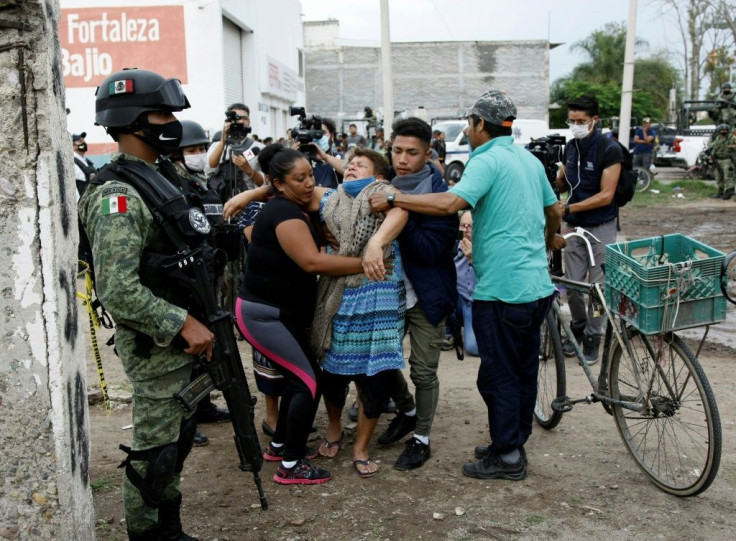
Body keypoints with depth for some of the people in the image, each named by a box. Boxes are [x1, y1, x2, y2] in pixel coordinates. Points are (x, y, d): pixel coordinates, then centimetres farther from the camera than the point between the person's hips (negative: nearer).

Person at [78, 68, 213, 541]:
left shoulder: (158, 176, 11)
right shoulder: (118, 195, -20)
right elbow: (118, 290, -27)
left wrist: (194, 322, 15)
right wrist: (183, 325, -23)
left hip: (181, 339, 10)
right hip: (155, 347, -10)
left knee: (178, 440, 20)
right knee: (155, 451, 4)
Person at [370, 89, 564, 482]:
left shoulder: (487, 161, -14)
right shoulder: (530, 159, 13)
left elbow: (450, 203, -30)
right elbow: (553, 210, 25)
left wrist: (393, 199, -22)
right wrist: (550, 238, 46)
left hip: (502, 289, -9)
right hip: (538, 286, 9)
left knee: (498, 375, 3)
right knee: (524, 370, 18)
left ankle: (507, 457, 13)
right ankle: (514, 443, 32)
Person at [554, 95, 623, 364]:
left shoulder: (609, 150, -12)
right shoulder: (570, 147, 6)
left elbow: (606, 196, -17)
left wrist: (568, 207, -24)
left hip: (600, 227, -4)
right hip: (574, 226, 5)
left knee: (597, 284, 1)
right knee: (572, 283, 5)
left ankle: (593, 337, 15)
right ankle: (578, 328, 27)